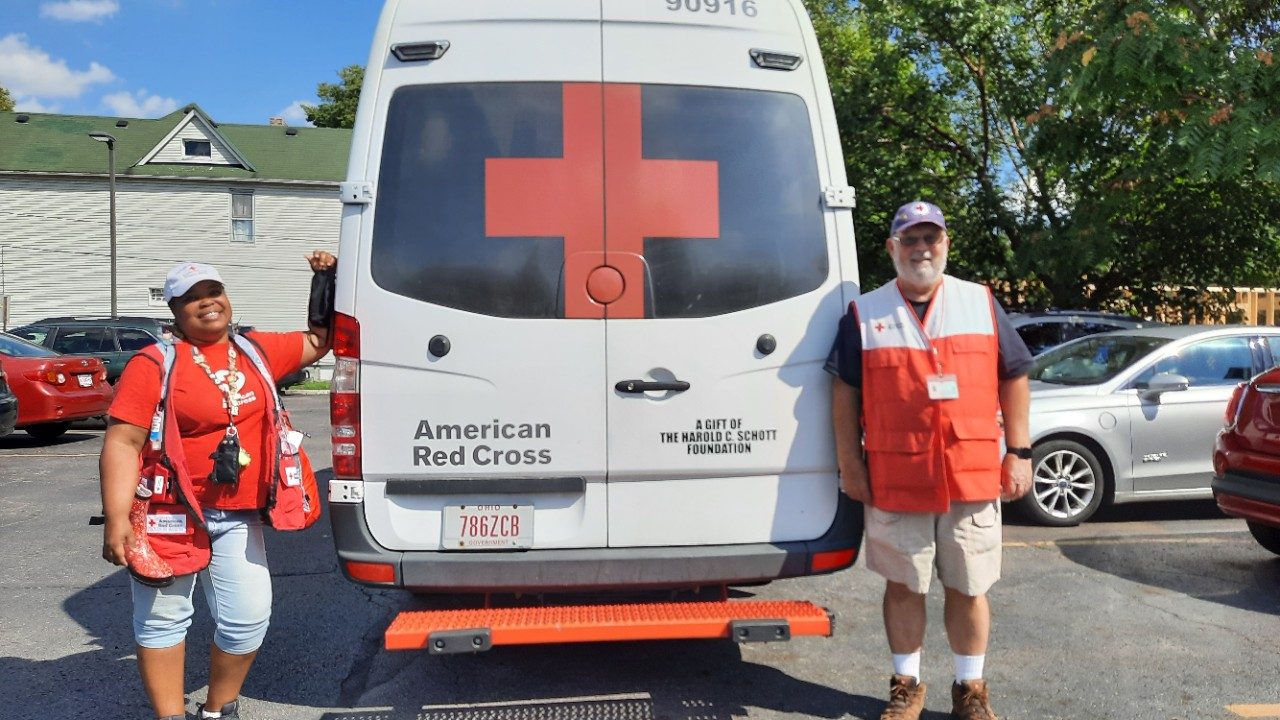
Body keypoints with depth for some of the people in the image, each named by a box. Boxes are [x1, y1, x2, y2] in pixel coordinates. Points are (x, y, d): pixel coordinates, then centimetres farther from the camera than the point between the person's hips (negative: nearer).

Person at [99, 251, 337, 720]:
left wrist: (324, 281, 15)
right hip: (169, 515, -4)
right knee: (164, 618, 7)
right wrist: (117, 519, -19)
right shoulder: (155, 363, -7)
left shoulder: (257, 351, 8)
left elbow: (317, 343, 23)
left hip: (238, 518, 4)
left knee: (249, 616, 5)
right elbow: (121, 444, -12)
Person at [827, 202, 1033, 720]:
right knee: (903, 585, 10)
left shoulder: (982, 303, 6)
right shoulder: (864, 314, 3)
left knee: (968, 588, 10)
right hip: (895, 480, -1)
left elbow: (1014, 379, 8)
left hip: (973, 478, 1)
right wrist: (850, 465, -1)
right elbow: (845, 393, 3)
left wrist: (1019, 453, 3)